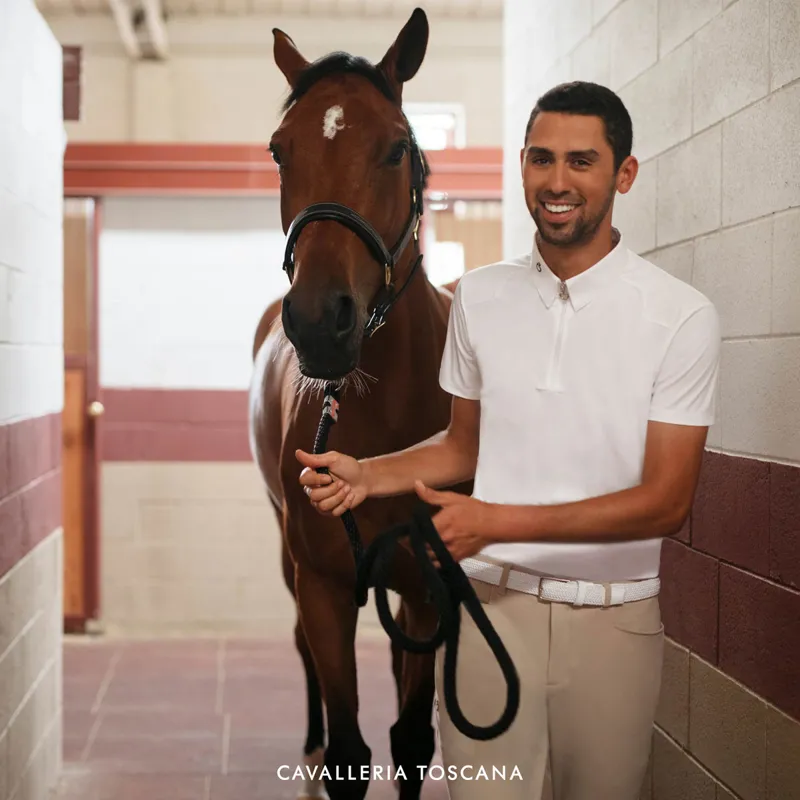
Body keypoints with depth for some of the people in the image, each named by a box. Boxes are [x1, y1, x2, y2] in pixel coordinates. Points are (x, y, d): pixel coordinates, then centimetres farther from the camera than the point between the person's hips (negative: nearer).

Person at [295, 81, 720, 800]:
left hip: (612, 617, -2)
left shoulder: (681, 316, -10)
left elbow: (668, 501, -13)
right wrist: (367, 475, -5)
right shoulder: (479, 296, 3)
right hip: (490, 603, 2)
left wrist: (497, 521, -21)